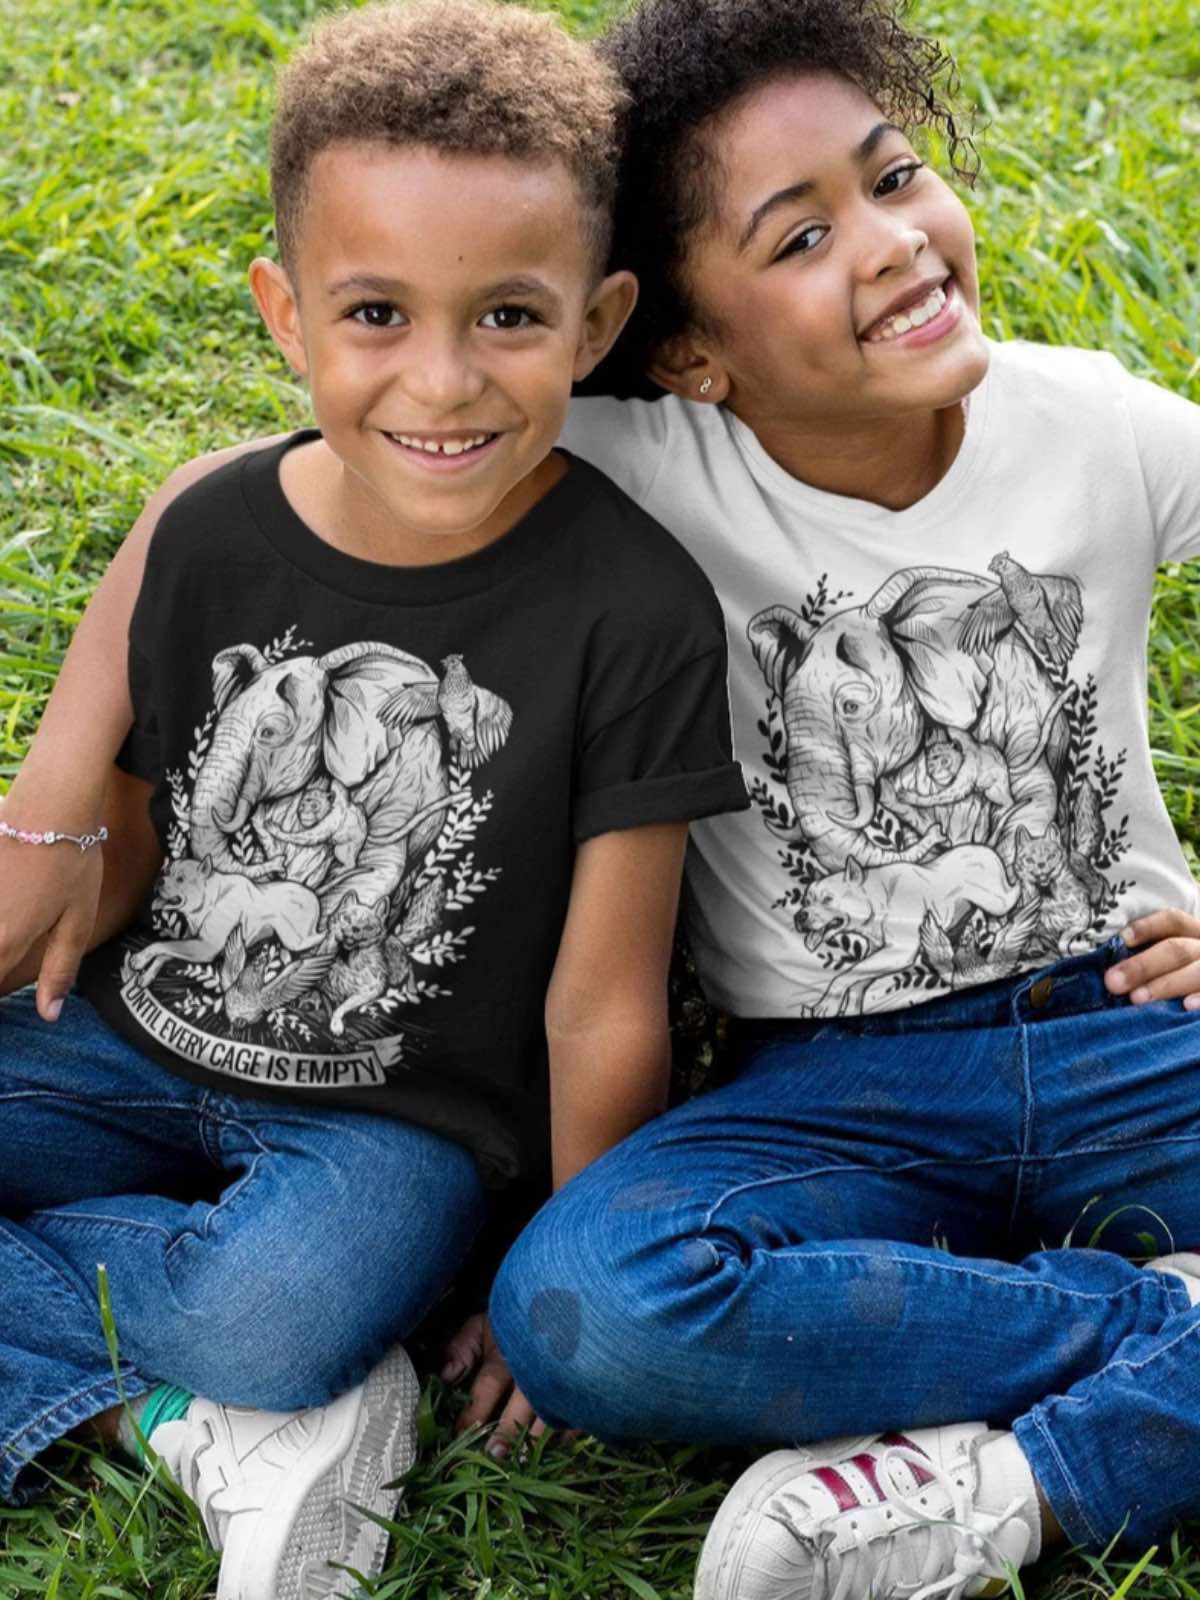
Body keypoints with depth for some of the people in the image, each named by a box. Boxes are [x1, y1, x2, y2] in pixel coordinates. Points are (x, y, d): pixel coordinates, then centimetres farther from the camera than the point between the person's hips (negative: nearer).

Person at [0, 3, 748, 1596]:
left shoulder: (635, 612, -18)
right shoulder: (214, 536, -6)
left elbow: (604, 1004, -12)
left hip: (396, 1118, -4)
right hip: (137, 1043, 4)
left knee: (272, 1321, -34)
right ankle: (204, 1425, -11)